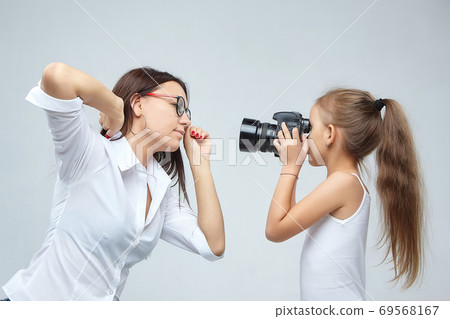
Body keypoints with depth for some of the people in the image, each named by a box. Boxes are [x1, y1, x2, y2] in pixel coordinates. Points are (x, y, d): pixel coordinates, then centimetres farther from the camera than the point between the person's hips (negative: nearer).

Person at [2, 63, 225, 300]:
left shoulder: (162, 192, 4)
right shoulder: (90, 153, -16)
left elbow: (213, 245, -3)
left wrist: (199, 160, -2)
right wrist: (117, 109, -16)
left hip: (105, 299, 5)